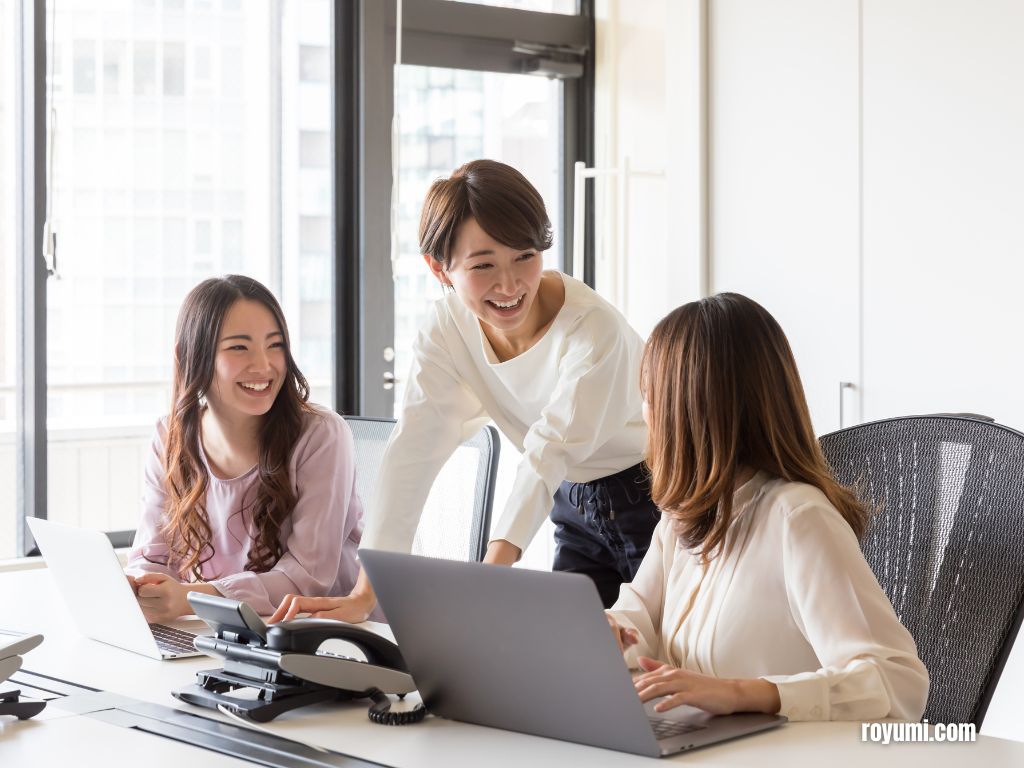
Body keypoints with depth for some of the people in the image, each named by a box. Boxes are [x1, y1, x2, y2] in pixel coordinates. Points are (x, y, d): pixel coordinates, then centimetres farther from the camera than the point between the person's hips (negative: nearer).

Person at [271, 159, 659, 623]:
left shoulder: (593, 328, -27)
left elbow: (550, 453, -33)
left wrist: (492, 571, -45)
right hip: (576, 510, 4)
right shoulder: (447, 329, -13)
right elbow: (414, 451, -21)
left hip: (655, 499, -4)